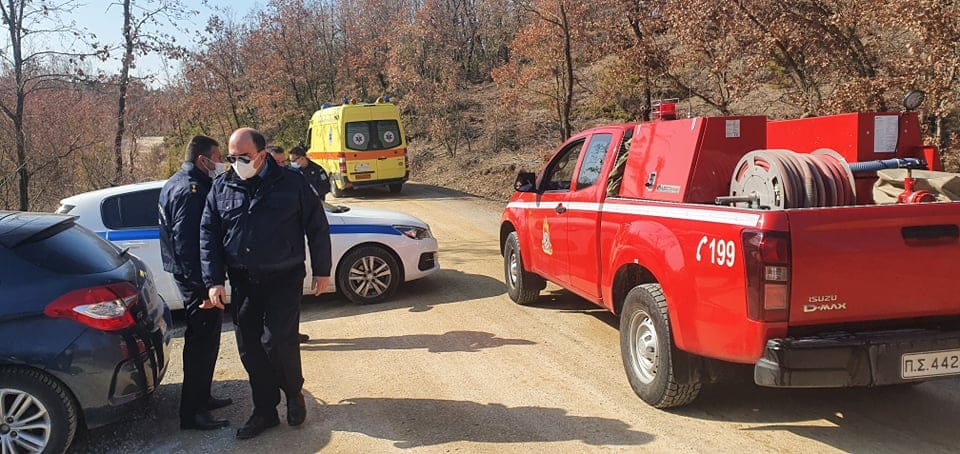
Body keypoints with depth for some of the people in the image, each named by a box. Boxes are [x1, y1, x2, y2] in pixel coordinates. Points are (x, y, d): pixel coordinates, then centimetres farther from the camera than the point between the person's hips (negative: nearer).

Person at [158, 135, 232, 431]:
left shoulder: (178, 183, 15)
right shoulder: (191, 190, -19)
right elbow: (187, 243, -26)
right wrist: (204, 285, -25)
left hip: (189, 275, 11)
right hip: (196, 276, -11)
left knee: (202, 338, 20)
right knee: (203, 340, -5)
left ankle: (200, 398, 33)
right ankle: (192, 413, 2)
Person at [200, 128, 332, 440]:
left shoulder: (291, 184, -5)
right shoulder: (221, 188, 5)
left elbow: (317, 228, 1)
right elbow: (208, 235, 6)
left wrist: (322, 271, 2)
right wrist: (214, 281, -2)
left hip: (284, 279, -4)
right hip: (242, 282, 4)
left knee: (277, 341, -10)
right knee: (249, 349, 7)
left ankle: (294, 394, 19)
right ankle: (265, 411, 23)